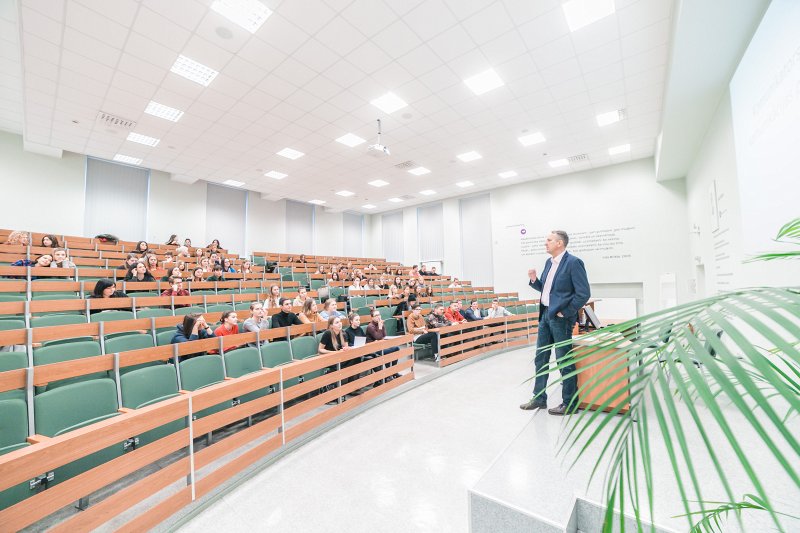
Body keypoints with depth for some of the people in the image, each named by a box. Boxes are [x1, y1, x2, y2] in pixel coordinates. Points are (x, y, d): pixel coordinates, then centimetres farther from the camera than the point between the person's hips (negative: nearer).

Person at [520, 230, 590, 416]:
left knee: (564, 361, 4)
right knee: (540, 358, 14)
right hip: (545, 315, 9)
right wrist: (534, 280, 0)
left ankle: (570, 404, 21)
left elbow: (584, 294, -16)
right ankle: (539, 398, 27)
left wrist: (564, 313, -13)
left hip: (560, 317, -8)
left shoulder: (573, 262, -13)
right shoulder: (549, 262, 12)